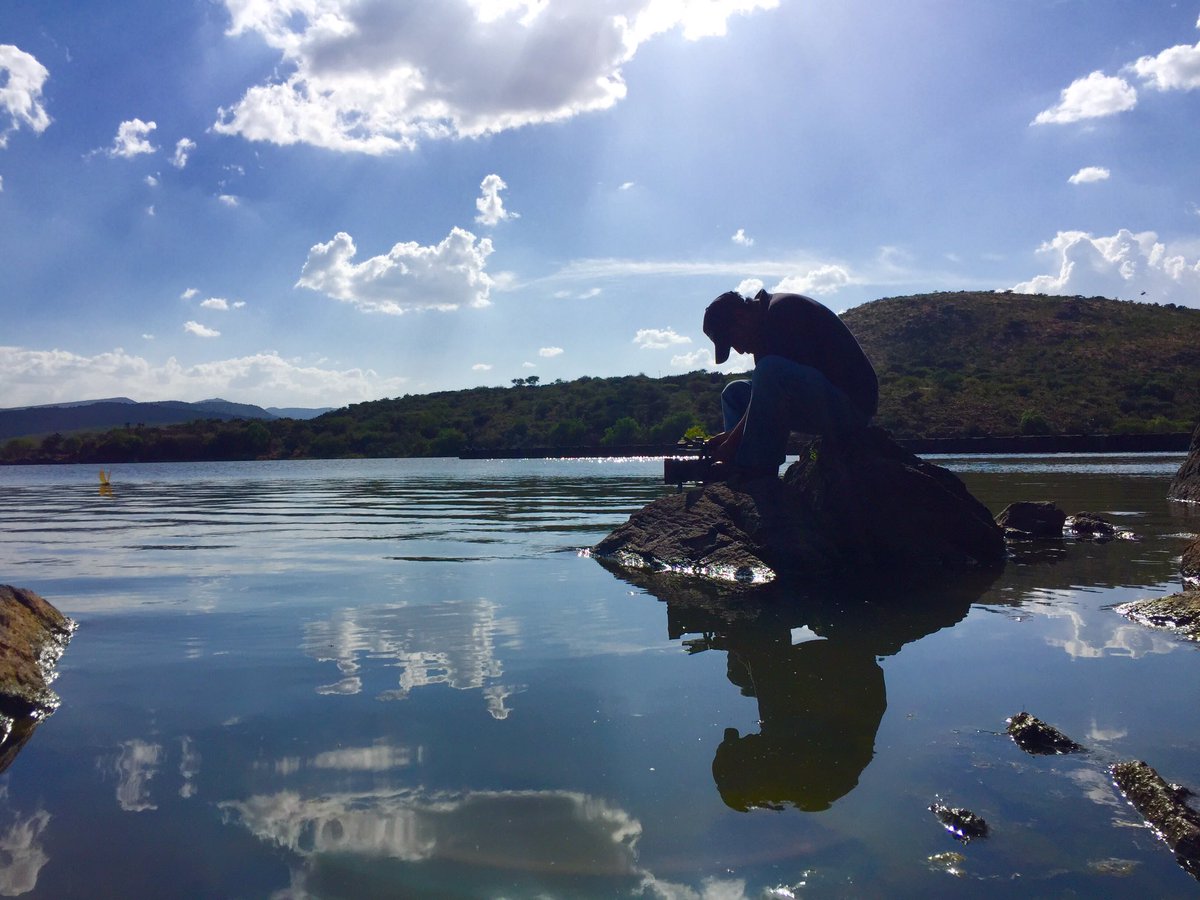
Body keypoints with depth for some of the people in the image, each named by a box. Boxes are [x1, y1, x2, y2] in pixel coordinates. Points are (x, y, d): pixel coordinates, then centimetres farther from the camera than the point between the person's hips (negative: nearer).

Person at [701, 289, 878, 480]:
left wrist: (731, 443, -17)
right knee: (735, 393, 14)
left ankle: (753, 469, -22)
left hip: (853, 404, -11)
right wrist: (730, 436, 5)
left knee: (771, 371, -33)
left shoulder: (784, 313, -16)